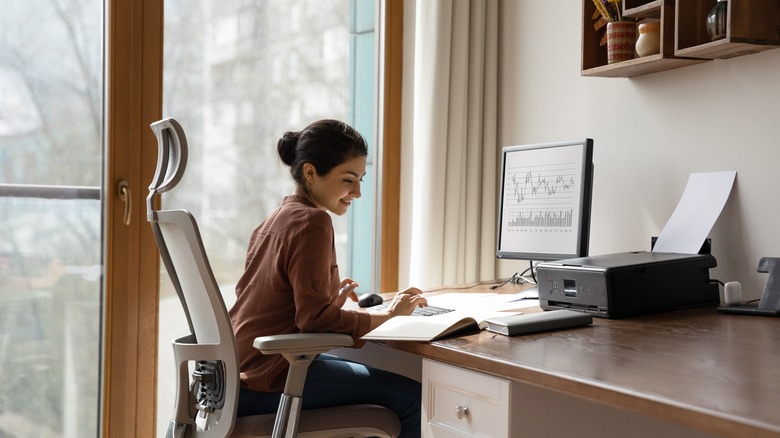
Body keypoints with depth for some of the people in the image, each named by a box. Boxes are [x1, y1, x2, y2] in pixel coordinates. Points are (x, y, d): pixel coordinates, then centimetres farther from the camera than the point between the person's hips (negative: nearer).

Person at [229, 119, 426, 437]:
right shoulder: (312, 222, -14)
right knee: (413, 397, -10)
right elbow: (315, 318, -19)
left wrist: (331, 299, 10)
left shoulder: (277, 217, 14)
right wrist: (387, 317, -10)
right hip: (267, 379, -10)